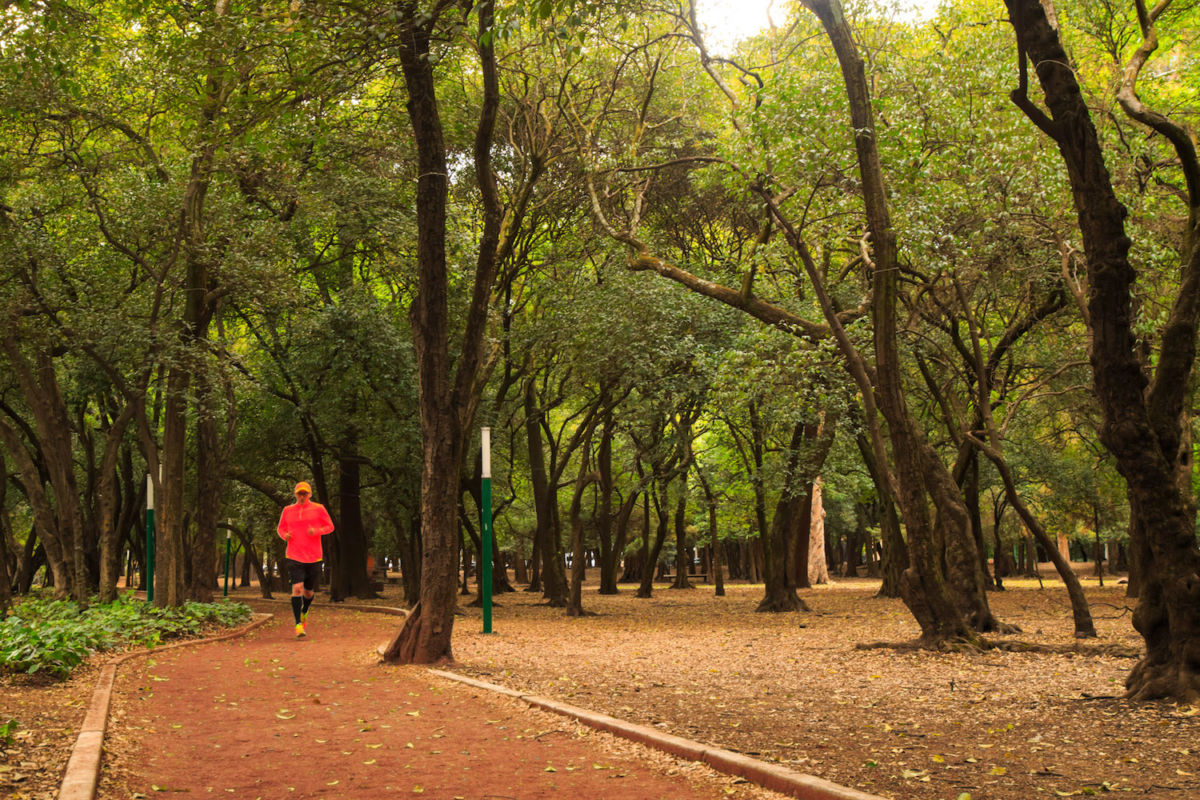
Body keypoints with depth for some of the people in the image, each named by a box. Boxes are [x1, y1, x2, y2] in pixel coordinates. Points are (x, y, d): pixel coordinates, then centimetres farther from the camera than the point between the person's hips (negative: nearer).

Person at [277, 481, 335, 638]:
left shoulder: (318, 509, 2)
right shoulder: (288, 511, 7)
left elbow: (330, 526, 7)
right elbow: (281, 528, 20)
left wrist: (316, 531, -13)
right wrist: (285, 535, -4)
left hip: (314, 558, 0)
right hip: (294, 557, 0)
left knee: (308, 592, 10)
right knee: (297, 588, -17)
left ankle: (304, 612, 42)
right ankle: (298, 624, -15)